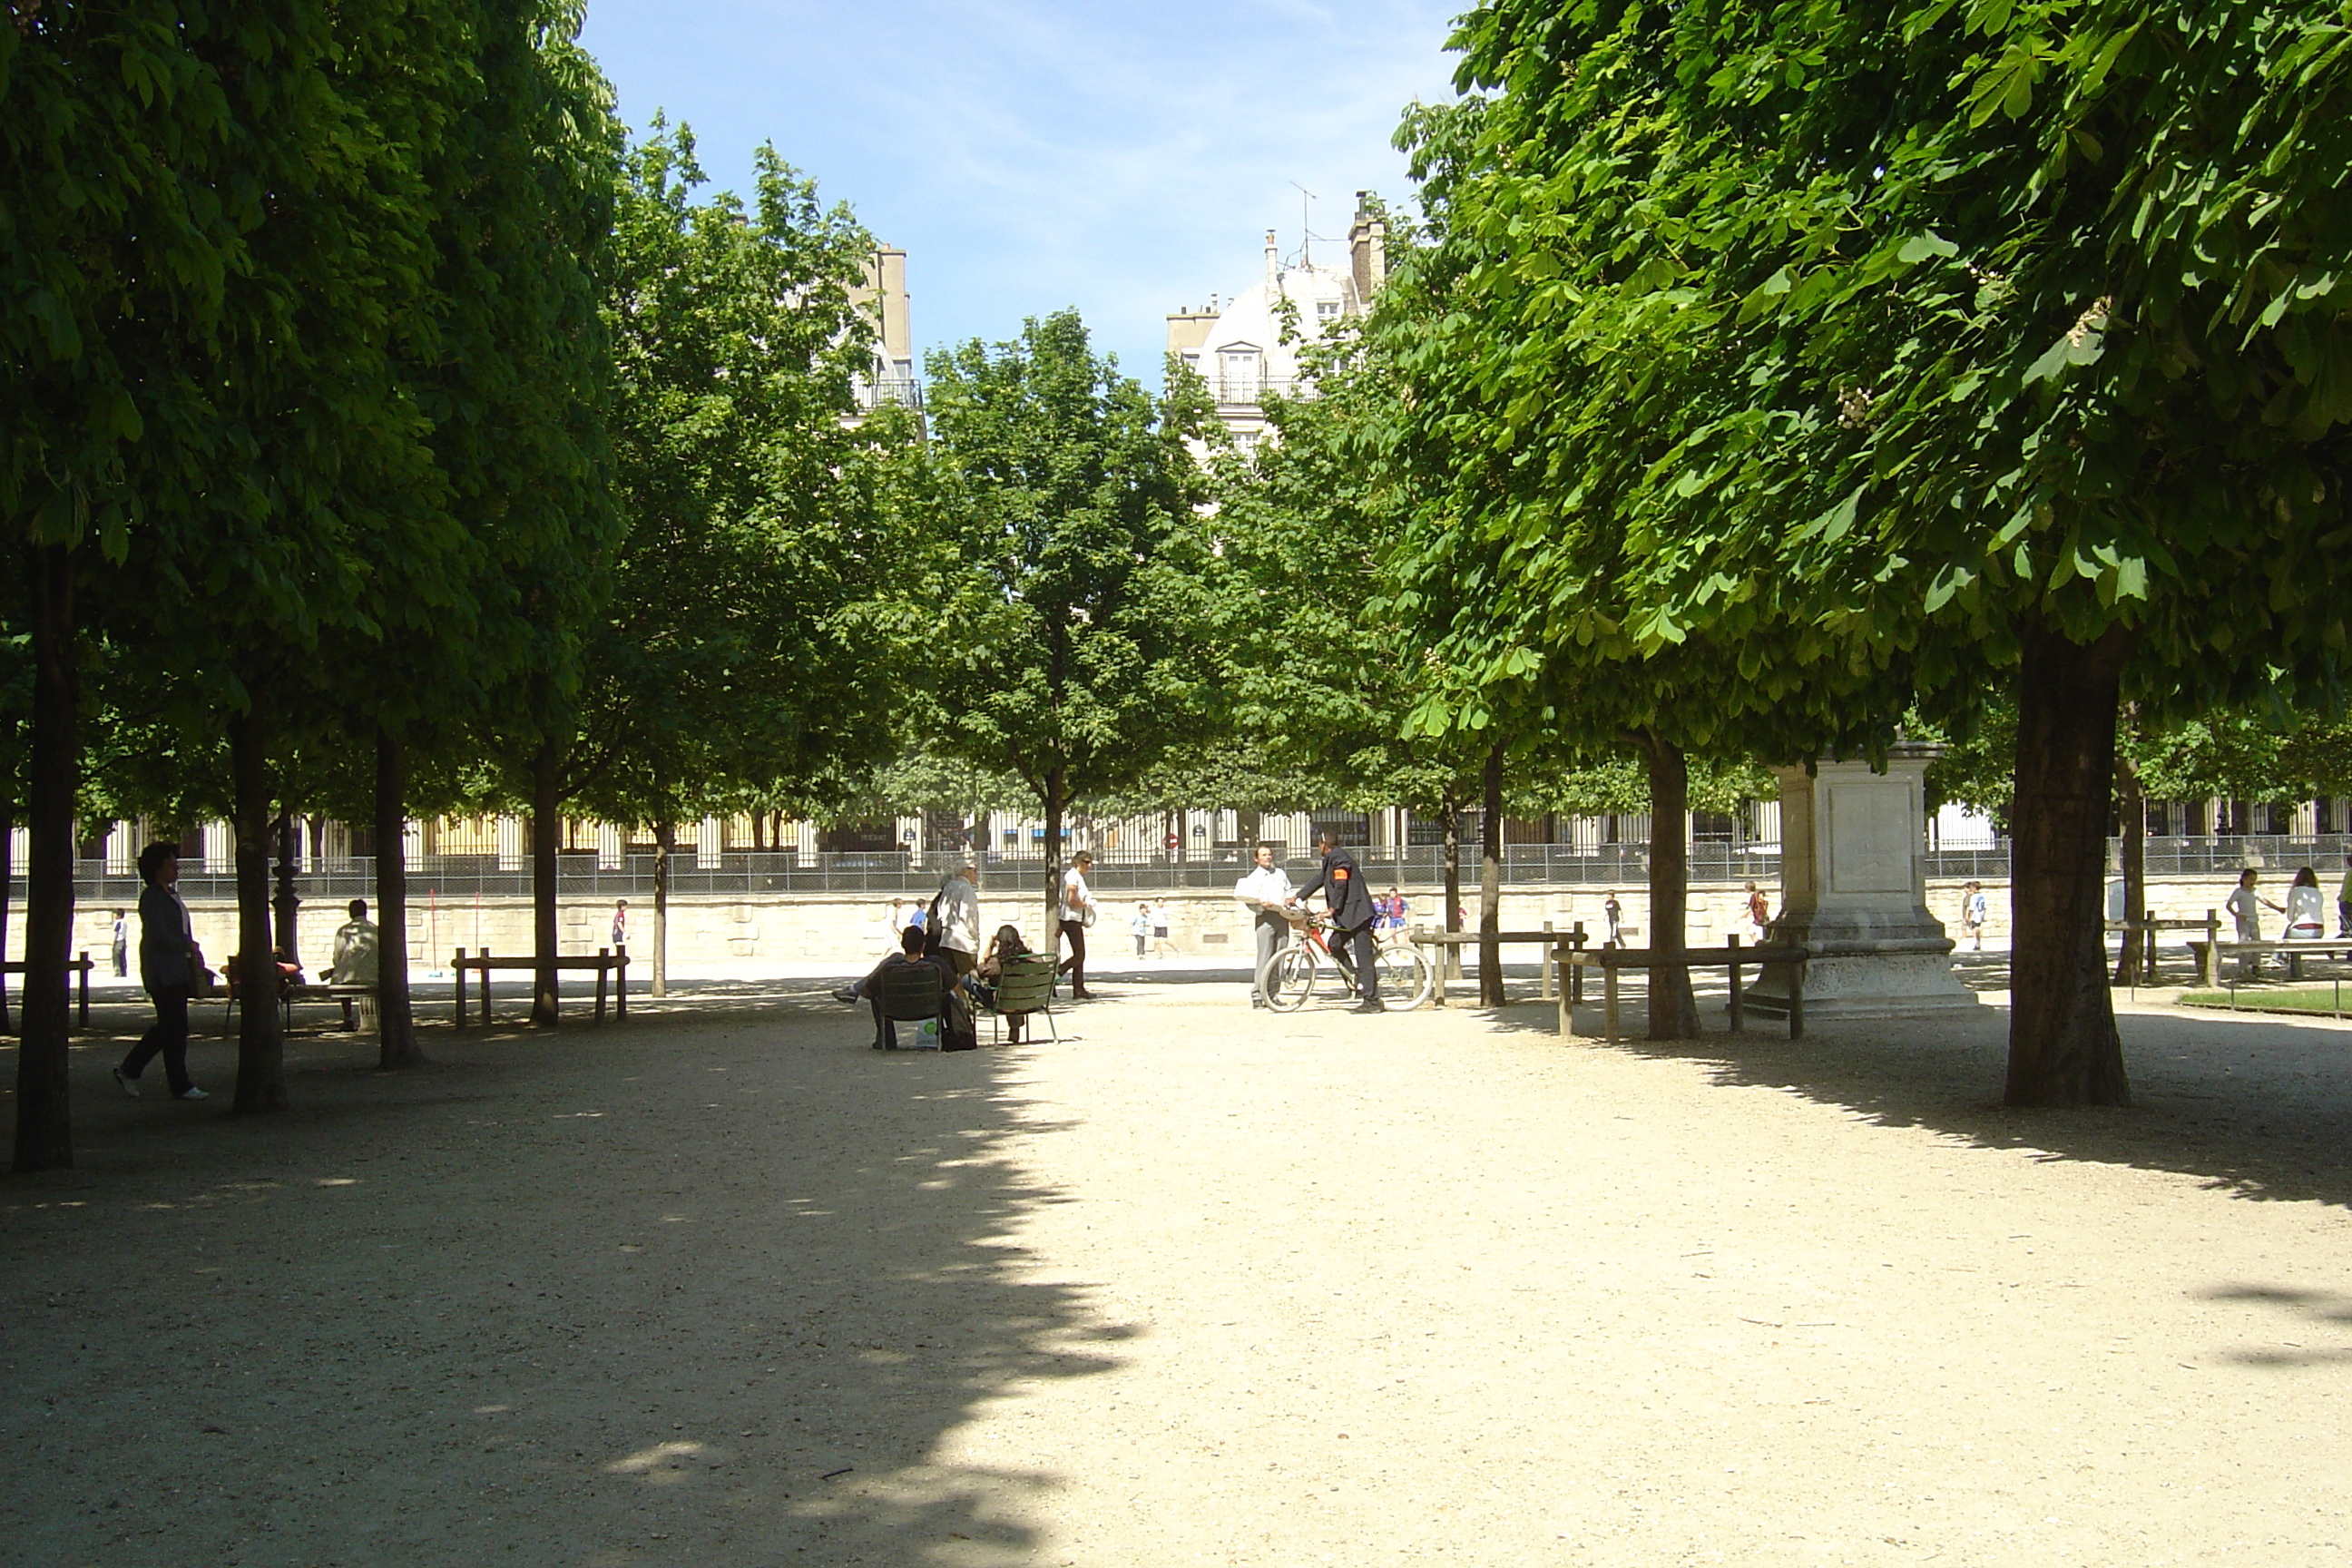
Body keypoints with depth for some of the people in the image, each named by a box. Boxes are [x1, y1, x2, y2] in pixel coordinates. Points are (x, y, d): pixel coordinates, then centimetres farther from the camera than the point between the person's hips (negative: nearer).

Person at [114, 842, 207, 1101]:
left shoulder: (170, 895, 18)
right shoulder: (151, 897, -10)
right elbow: (162, 937, -18)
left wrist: (194, 960, 8)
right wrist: (190, 946, -6)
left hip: (178, 970, 9)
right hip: (162, 971, -9)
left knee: (167, 1027, 11)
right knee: (175, 1030, -5)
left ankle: (128, 1071, 22)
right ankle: (181, 1086, 0)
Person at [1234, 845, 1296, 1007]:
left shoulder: (1280, 873, 20)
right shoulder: (1253, 877, 5)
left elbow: (1289, 891, 28)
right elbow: (1247, 901, -1)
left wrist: (1292, 897, 6)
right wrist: (1260, 904, -20)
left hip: (1282, 918, 5)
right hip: (1264, 919, -5)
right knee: (1264, 957, -11)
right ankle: (1257, 995, -10)